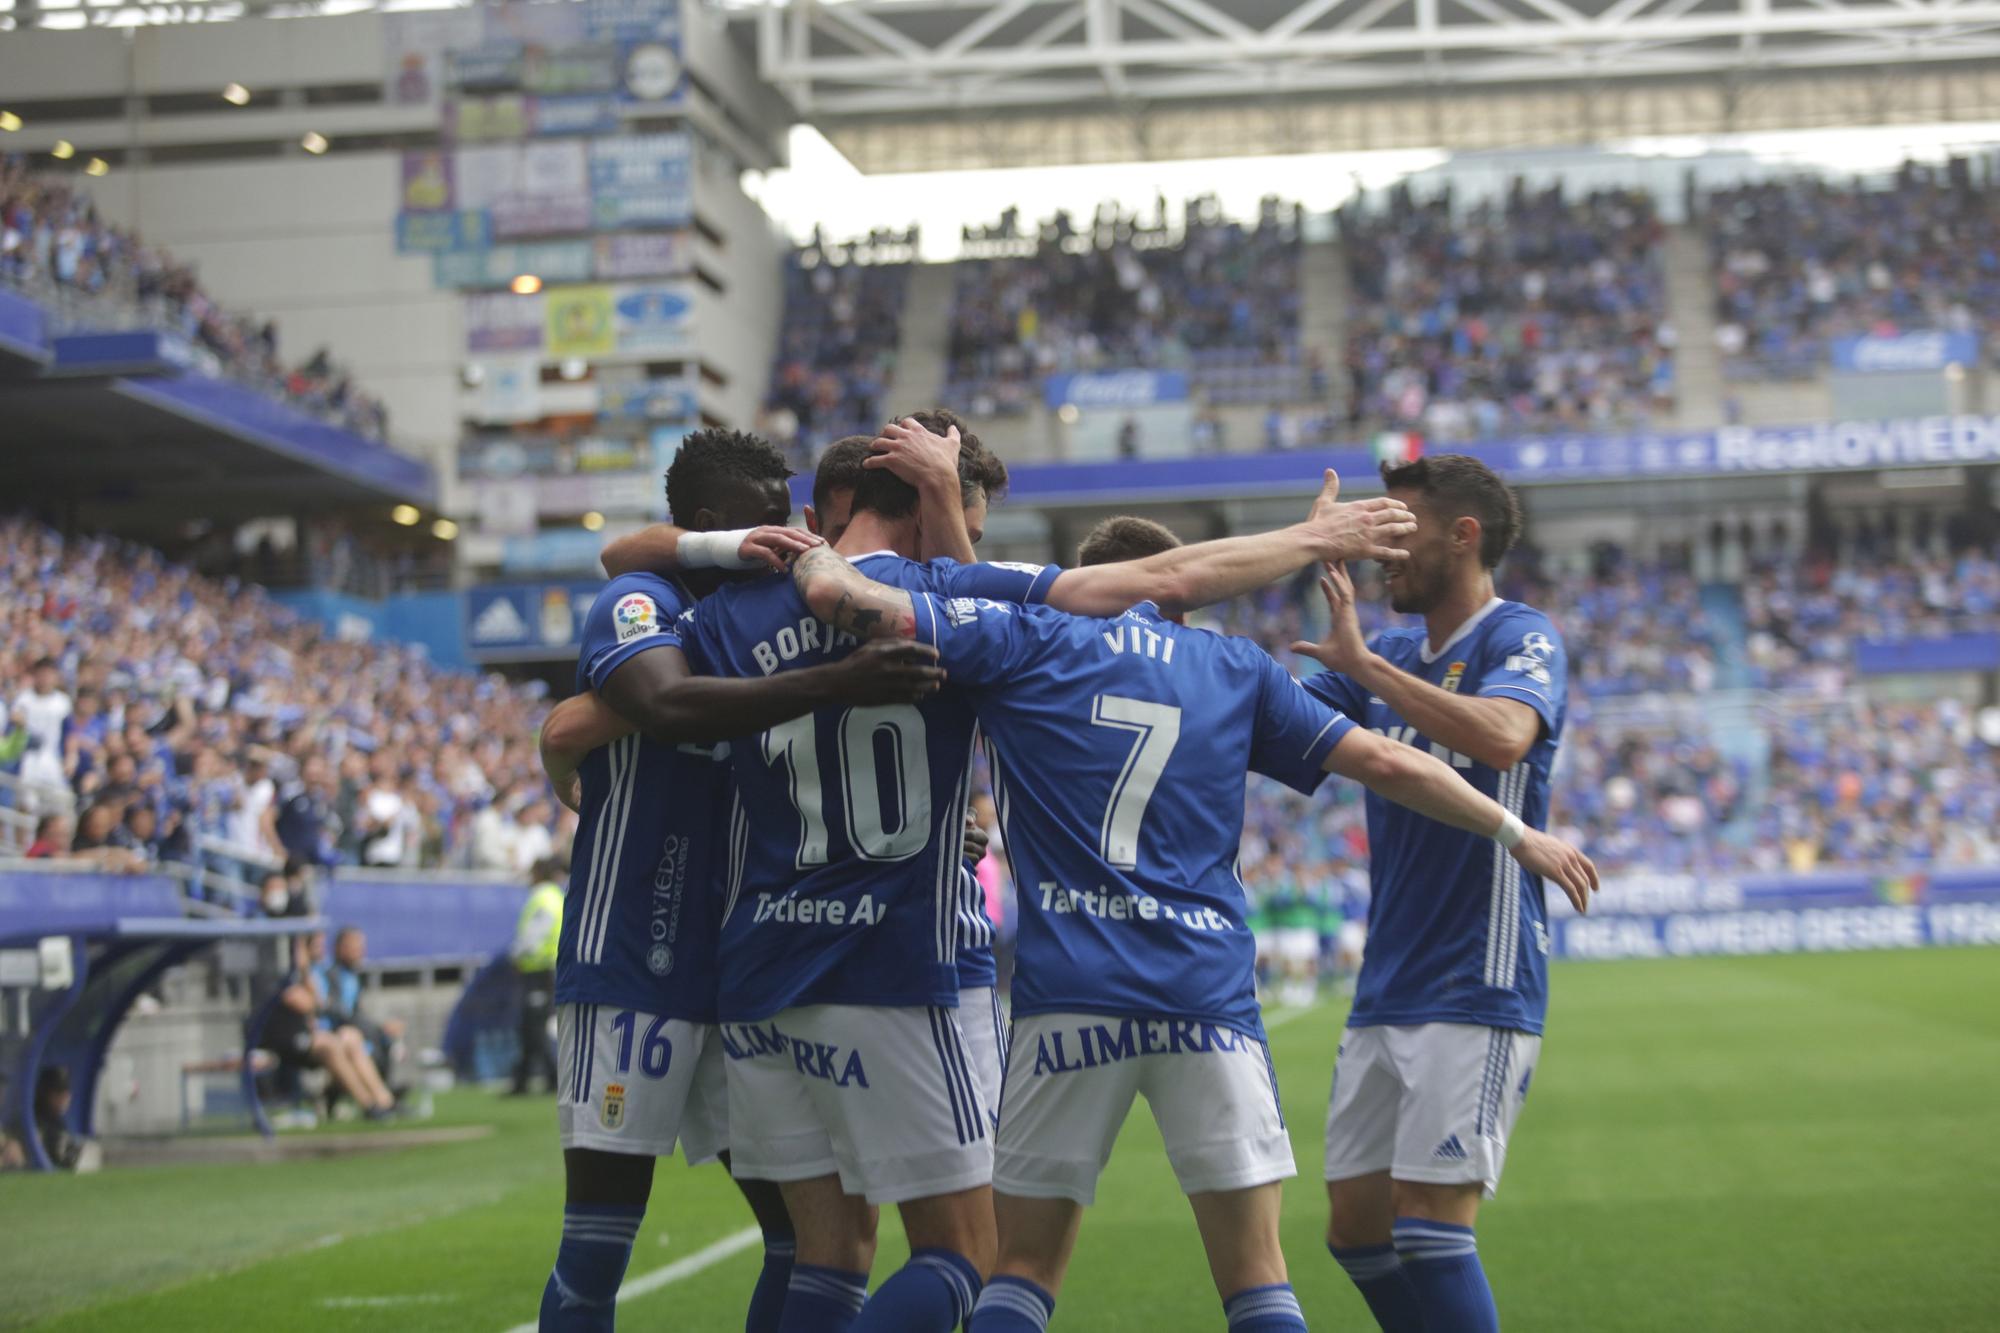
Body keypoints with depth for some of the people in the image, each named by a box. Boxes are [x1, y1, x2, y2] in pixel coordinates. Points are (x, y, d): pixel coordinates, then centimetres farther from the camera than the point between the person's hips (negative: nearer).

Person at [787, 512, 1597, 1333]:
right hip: (1210, 997, 1)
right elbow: (1385, 763, 16)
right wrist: (1518, 834, 27)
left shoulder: (1028, 640, 8)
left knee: (1025, 1267, 9)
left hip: (1067, 994, -1)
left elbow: (840, 595, 0)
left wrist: (813, 553, 23)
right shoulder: (1236, 668, 15)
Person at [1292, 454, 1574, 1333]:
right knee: (1356, 1228, 9)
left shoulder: (1521, 640, -7)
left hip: (1476, 993, -8)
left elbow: (1501, 736, -28)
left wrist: (1360, 662, -23)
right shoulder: (1392, 657, 15)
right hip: (1384, 994, 8)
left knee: (1430, 1227, -12)